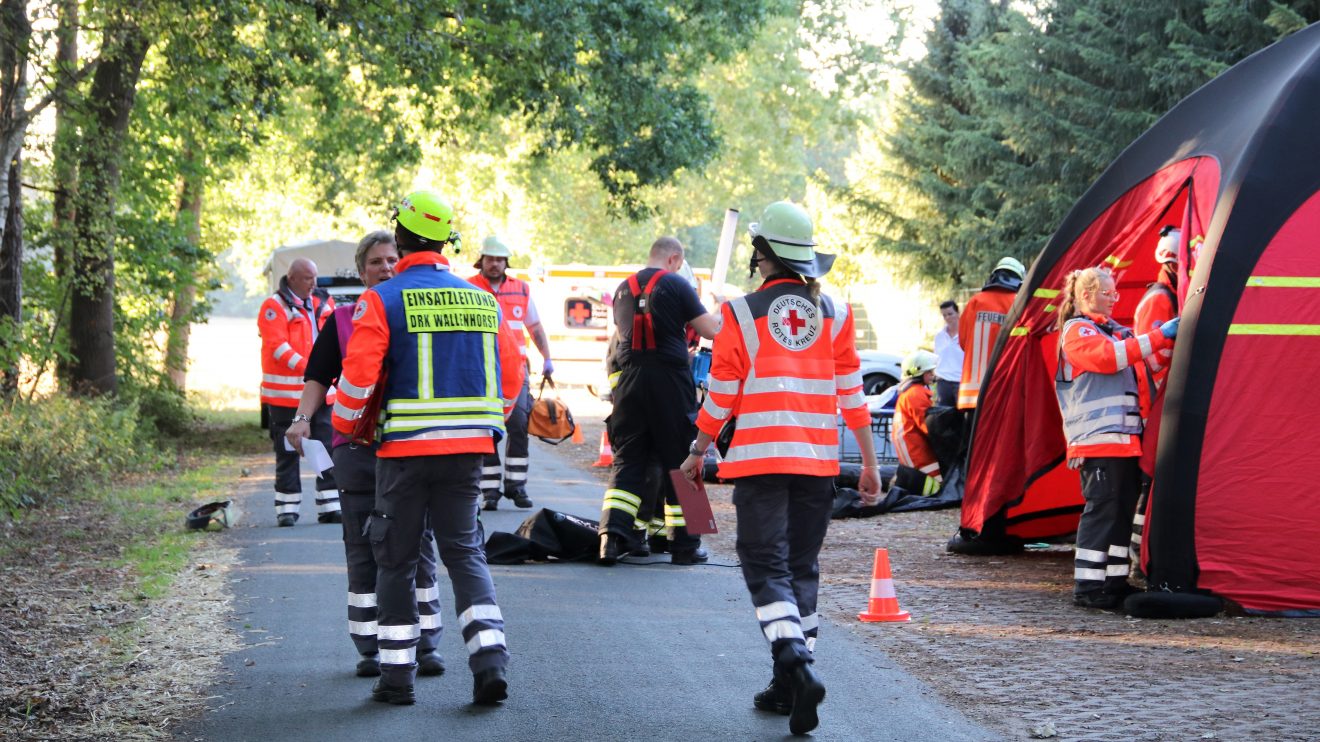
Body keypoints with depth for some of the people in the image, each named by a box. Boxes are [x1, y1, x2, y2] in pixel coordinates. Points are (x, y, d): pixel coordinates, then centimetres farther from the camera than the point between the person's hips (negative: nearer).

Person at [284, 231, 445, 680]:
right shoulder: (342, 321, 8)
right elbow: (319, 378, 8)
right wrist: (302, 417, -9)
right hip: (358, 447, 0)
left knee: (419, 548, 0)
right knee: (364, 550, 2)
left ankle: (427, 646, 7)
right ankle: (369, 648, 9)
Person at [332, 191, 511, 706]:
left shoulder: (382, 301, -7)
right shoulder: (481, 300, 9)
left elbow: (358, 377, -11)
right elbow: (502, 375, 15)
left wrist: (346, 426, 7)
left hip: (405, 449, -3)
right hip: (468, 447, 4)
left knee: (396, 559, 8)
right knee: (465, 550, 9)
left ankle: (397, 676, 12)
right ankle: (490, 659, -8)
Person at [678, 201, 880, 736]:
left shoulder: (741, 315, -4)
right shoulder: (834, 315, 5)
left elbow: (721, 396, -1)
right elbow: (852, 396, 5)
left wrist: (697, 453, 12)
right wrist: (869, 463, 11)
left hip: (760, 460, -3)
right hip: (818, 461, 4)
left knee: (767, 566, -3)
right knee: (802, 567, 12)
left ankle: (795, 665, -25)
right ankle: (789, 685, 15)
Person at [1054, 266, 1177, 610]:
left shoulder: (1116, 331, 24)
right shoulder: (1077, 331, -4)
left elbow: (1138, 371, 28)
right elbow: (1109, 356, -22)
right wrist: (1159, 337, -23)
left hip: (1125, 437, 9)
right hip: (1097, 438, -9)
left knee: (1124, 508, 8)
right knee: (1102, 508, -10)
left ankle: (1115, 580, 14)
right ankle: (1088, 587, -8)